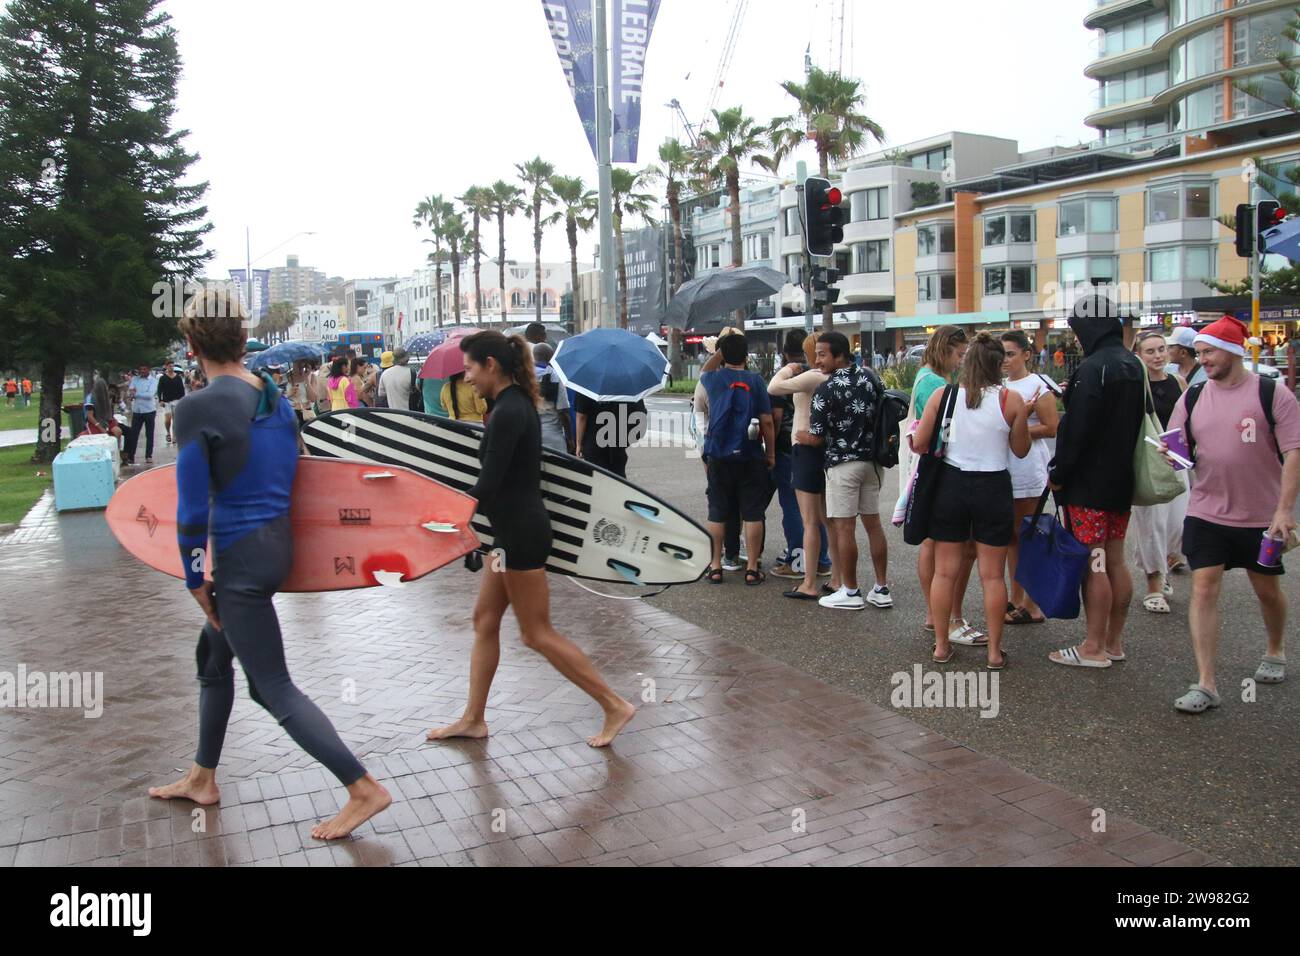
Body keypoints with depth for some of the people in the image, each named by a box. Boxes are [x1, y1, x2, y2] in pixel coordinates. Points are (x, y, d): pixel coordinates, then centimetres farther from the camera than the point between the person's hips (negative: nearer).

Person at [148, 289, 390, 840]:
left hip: (240, 558, -8)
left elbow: (192, 509, -16)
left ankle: (365, 790, 4)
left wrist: (194, 577, -3)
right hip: (278, 542, 8)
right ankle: (202, 779, 42)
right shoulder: (275, 398, 4)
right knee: (213, 656, 25)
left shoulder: (197, 409, -18)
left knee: (272, 686, 2)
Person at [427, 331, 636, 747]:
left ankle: (615, 706, 9)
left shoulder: (507, 413, -20)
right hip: (514, 530, 10)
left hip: (521, 533, -10)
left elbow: (488, 486, -21)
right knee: (484, 621, 15)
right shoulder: (516, 404, 10)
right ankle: (473, 719, 26)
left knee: (537, 633, 1)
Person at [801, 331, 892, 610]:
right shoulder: (869, 377, 4)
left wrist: (802, 437, 10)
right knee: (873, 523, 12)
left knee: (844, 527, 1)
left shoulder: (826, 390, -15)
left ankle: (850, 592, 8)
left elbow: (817, 437, -10)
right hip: (871, 459, 7)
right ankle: (881, 590, 17)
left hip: (843, 463, -7)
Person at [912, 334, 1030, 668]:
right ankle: (994, 651, 14)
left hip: (951, 484, 1)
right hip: (994, 489, -1)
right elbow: (1021, 450, 1)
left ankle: (941, 645, 17)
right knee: (993, 574, 8)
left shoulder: (943, 395, -6)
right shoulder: (1011, 399, -8)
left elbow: (919, 443, -4)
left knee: (944, 571, 10)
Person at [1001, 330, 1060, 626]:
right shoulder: (1000, 385, 13)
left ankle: (1031, 606, 5)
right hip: (1003, 469, 8)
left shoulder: (1037, 385, -9)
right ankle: (1016, 598, 23)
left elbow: (1051, 428, -14)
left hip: (1028, 471, -7)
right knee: (1011, 536, 13)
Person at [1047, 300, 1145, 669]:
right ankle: (1114, 642, 23)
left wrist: (1058, 473, -10)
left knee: (1093, 564, -3)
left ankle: (1094, 648, 4)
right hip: (1122, 480, 9)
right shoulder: (1133, 365, 12)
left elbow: (1076, 429, -20)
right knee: (1115, 561, 14)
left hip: (1089, 483, -9)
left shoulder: (1094, 368, -18)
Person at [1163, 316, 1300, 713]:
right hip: (1206, 513, 2)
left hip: (1261, 516, -2)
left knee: (1267, 589, 15)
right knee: (1203, 588, -6)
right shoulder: (1192, 398, 2)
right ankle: (1205, 685, -3)